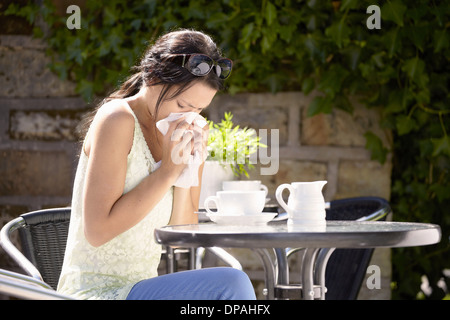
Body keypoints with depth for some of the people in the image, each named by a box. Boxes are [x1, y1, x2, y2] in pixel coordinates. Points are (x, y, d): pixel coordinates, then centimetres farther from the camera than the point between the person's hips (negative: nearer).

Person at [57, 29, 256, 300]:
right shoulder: (118, 120, -12)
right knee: (231, 284, -24)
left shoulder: (186, 134, 9)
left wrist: (187, 172, -7)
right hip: (97, 293, -8)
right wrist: (167, 172, -17)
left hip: (140, 288, 8)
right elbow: (97, 231, -19)